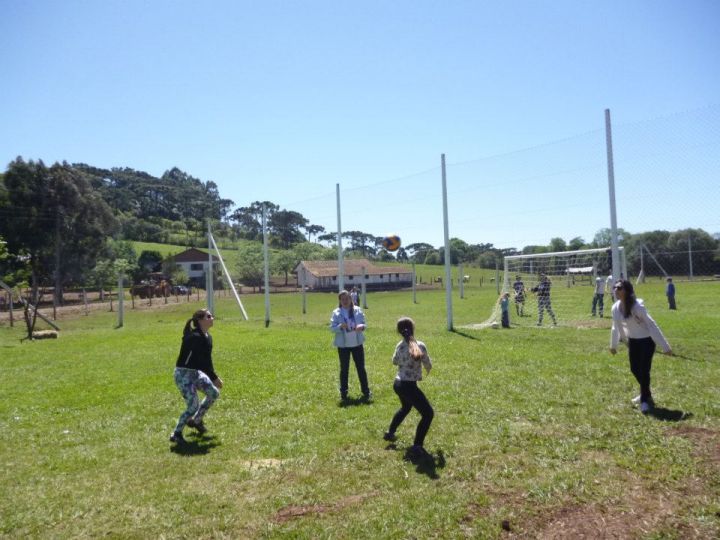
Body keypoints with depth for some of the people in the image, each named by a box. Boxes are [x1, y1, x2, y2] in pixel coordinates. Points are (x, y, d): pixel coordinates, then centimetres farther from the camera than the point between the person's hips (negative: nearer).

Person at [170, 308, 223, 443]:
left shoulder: (207, 337, 4)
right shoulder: (195, 337, -26)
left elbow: (207, 360, 9)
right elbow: (202, 362, -27)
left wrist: (213, 377, 2)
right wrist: (214, 378, -21)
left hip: (196, 372, 10)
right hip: (183, 374, -10)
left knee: (214, 393, 10)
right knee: (193, 406, -11)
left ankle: (196, 420, 28)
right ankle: (176, 434, 9)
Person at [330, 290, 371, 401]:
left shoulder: (358, 310, -1)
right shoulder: (336, 313, -5)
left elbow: (364, 324, 1)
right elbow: (332, 328, -7)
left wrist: (361, 326, -22)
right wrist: (340, 326, -27)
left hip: (357, 343, 1)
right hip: (343, 345, -1)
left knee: (361, 368, 7)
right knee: (344, 369, 9)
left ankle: (366, 391, 17)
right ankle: (343, 392, 20)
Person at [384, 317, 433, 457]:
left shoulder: (399, 346, 0)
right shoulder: (420, 345, -20)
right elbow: (428, 365, -9)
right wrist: (427, 370, 13)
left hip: (398, 383, 8)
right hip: (409, 386, -8)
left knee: (405, 408, 34)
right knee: (428, 413, 3)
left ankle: (390, 433, 49)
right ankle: (416, 446, 2)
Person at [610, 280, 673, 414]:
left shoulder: (637, 306, -27)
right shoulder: (615, 308, -8)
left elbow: (652, 325, -22)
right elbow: (616, 327, 8)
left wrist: (665, 346, -20)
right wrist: (613, 345, 19)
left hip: (647, 340, -6)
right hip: (633, 340, 6)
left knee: (644, 370, -8)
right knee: (634, 369, 13)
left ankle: (645, 400, 9)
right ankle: (646, 394, 37)